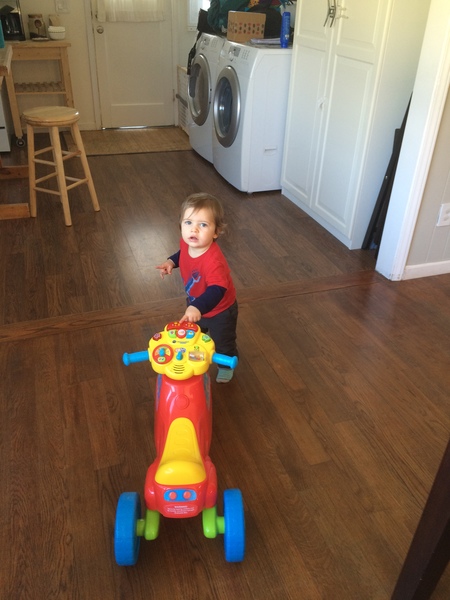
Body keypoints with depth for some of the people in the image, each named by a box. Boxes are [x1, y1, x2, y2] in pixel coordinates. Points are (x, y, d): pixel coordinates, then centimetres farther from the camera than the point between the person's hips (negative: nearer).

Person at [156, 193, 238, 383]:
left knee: (223, 343, 22)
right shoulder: (186, 243, -20)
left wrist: (198, 307, -69)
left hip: (220, 310, -7)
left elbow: (217, 290, -54)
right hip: (195, 304, 7)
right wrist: (171, 261, -13)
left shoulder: (213, 261, -45)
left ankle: (226, 366, 53)